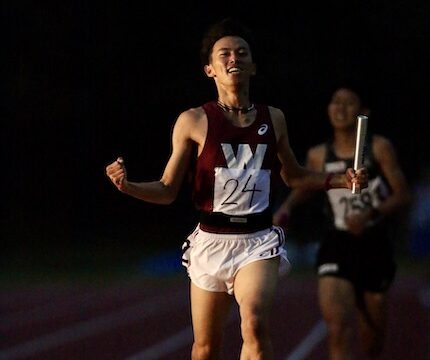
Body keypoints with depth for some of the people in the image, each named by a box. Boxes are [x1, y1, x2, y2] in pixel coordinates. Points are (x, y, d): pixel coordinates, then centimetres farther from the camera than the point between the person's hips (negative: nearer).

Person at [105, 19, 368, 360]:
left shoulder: (273, 119, 8)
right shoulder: (193, 122, -1)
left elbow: (293, 175, 24)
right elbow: (167, 191, 1)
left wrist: (340, 180, 11)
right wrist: (127, 186, -17)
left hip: (259, 241, 0)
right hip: (211, 240, 0)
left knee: (255, 325, -26)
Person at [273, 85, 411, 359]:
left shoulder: (379, 148, -4)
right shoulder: (318, 156, 3)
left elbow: (403, 196, -7)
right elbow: (305, 188, 21)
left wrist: (370, 214, -21)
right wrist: (287, 209, 2)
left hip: (375, 246, -1)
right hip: (336, 246, 1)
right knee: (338, 329, -21)